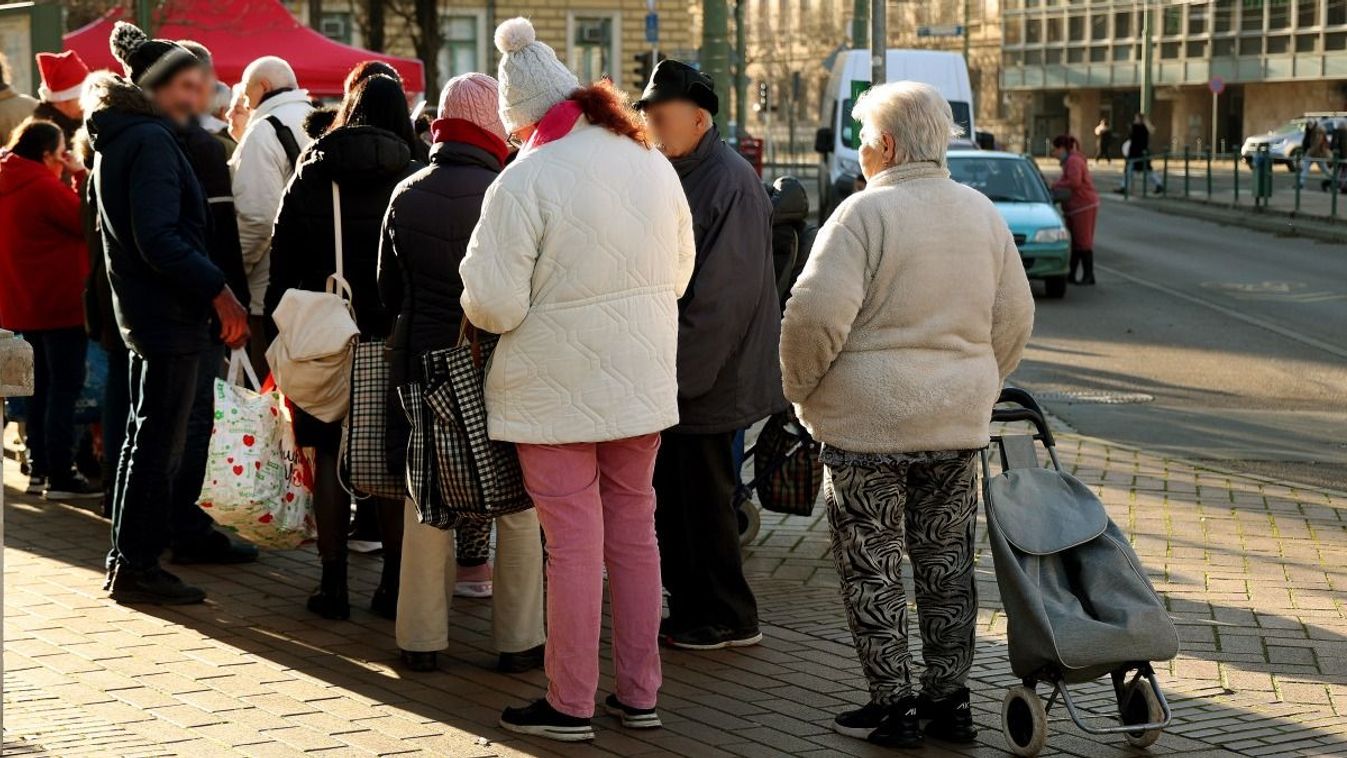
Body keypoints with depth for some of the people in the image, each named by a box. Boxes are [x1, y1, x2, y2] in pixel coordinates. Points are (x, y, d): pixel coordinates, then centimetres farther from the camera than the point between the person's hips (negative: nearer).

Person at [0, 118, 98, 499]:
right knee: (65, 388, -5)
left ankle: (39, 470, 20)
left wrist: (70, 182, 7)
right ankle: (60, 476, -4)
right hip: (60, 302, -9)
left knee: (42, 387, 16)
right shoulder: (43, 187, -19)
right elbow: (89, 223, -13)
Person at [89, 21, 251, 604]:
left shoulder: (116, 140, 14)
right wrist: (218, 291, -22)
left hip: (141, 310, 10)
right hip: (170, 315, -10)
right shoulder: (151, 141, -17)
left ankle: (127, 559, 24)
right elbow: (158, 238, -24)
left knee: (145, 438, 17)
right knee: (159, 446, -4)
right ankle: (138, 567, 1)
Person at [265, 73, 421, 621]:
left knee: (330, 458, 6)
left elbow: (283, 259, 2)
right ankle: (393, 584, 8)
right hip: (394, 338, 0)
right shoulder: (411, 178, -1)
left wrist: (276, 327, 7)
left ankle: (333, 582, 7)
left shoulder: (309, 175, 1)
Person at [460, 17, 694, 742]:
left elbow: (494, 307, -17)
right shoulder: (653, 164, 4)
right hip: (642, 381, 6)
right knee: (634, 533, 13)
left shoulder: (525, 180, -16)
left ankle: (570, 704, 10)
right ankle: (639, 692, 21)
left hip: (557, 389, -6)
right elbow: (678, 273, 15)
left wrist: (478, 272, 4)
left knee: (573, 544, 0)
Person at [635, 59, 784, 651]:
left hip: (709, 377, -9)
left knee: (702, 498, -1)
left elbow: (726, 290, -21)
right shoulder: (671, 176, 13)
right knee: (672, 494, 14)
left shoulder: (729, 181, -16)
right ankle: (688, 607, 25)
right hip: (672, 377, 9)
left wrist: (683, 368, -20)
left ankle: (729, 618, 10)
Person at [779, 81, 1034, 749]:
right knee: (946, 563, 14)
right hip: (958, 423, 6)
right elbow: (1015, 317, 13)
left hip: (868, 424, -6)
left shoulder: (866, 212, -12)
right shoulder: (982, 213, 8)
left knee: (872, 569, 4)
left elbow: (816, 313, -19)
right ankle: (949, 700, 19)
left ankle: (892, 706, 7)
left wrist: (801, 388, -4)